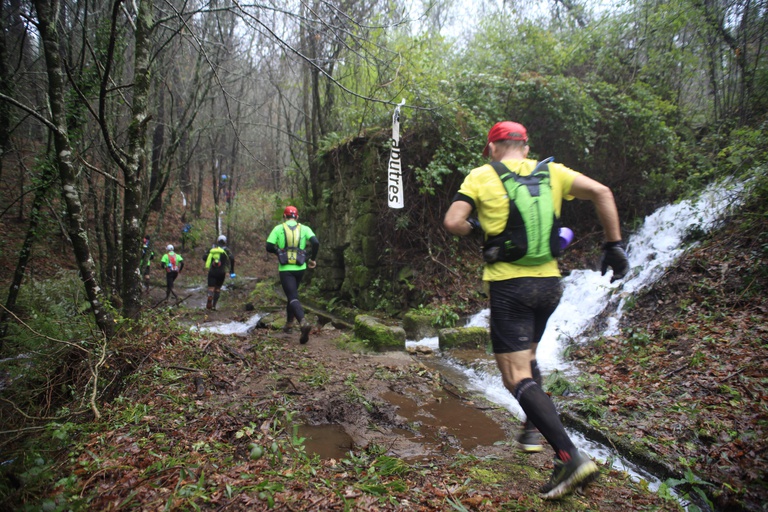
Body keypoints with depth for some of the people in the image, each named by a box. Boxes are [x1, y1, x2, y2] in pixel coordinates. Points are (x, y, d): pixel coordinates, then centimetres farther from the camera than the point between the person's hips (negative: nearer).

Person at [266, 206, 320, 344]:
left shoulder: (278, 228, 2)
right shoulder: (304, 228, 5)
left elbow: (269, 247, -4)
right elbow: (316, 242, -10)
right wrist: (312, 259, 3)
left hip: (285, 269, -3)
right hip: (300, 268, 3)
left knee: (293, 298, -8)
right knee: (292, 293, 25)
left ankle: (304, 322, -33)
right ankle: (289, 323, 32)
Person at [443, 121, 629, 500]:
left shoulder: (482, 176, -2)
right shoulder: (551, 171, 7)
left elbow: (452, 222, -12)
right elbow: (602, 193, -2)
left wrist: (477, 227, 9)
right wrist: (614, 245, 2)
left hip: (508, 284, -5)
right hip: (550, 283, 5)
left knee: (517, 376, -3)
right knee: (527, 357, 28)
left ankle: (571, 456, -12)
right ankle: (533, 428, 28)